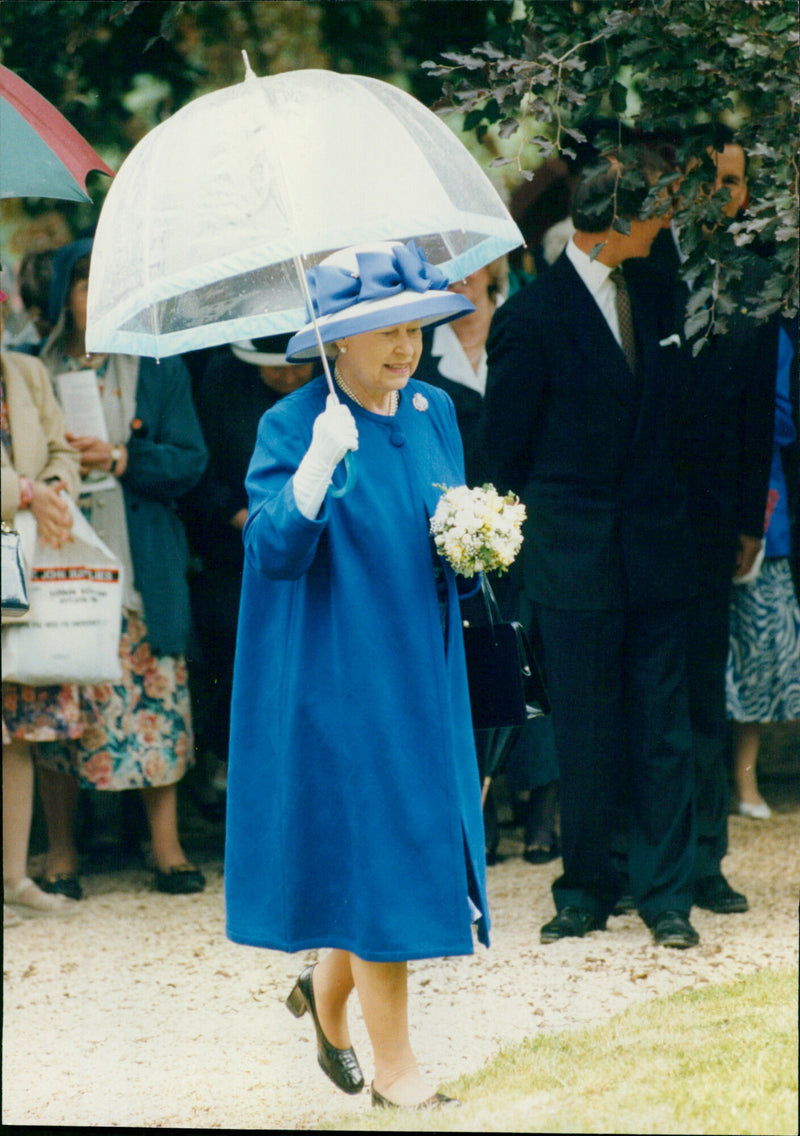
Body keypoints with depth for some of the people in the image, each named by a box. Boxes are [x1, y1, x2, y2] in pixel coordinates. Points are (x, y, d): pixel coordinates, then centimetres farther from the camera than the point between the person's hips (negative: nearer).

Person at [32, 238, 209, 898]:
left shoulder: (159, 371, 10)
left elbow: (190, 461, 3)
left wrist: (119, 459, -11)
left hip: (141, 564, 0)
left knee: (156, 695, -4)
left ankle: (167, 845, 2)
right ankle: (61, 850, 5)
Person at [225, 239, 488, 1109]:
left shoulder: (433, 413, 7)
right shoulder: (293, 426, -11)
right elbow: (275, 552, -21)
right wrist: (319, 465, -36)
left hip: (421, 670, 6)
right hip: (339, 675, -6)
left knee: (415, 840, 9)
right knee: (376, 861, -4)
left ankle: (328, 989, 35)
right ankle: (393, 1069, 7)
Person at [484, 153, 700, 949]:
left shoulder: (652, 293, 8)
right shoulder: (531, 315, -9)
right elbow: (506, 445, -1)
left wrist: (670, 509, 10)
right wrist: (539, 536, 5)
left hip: (656, 546, 4)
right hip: (575, 556, -4)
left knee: (663, 728, 4)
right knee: (584, 735, 3)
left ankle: (665, 893, 11)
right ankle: (586, 889, 16)